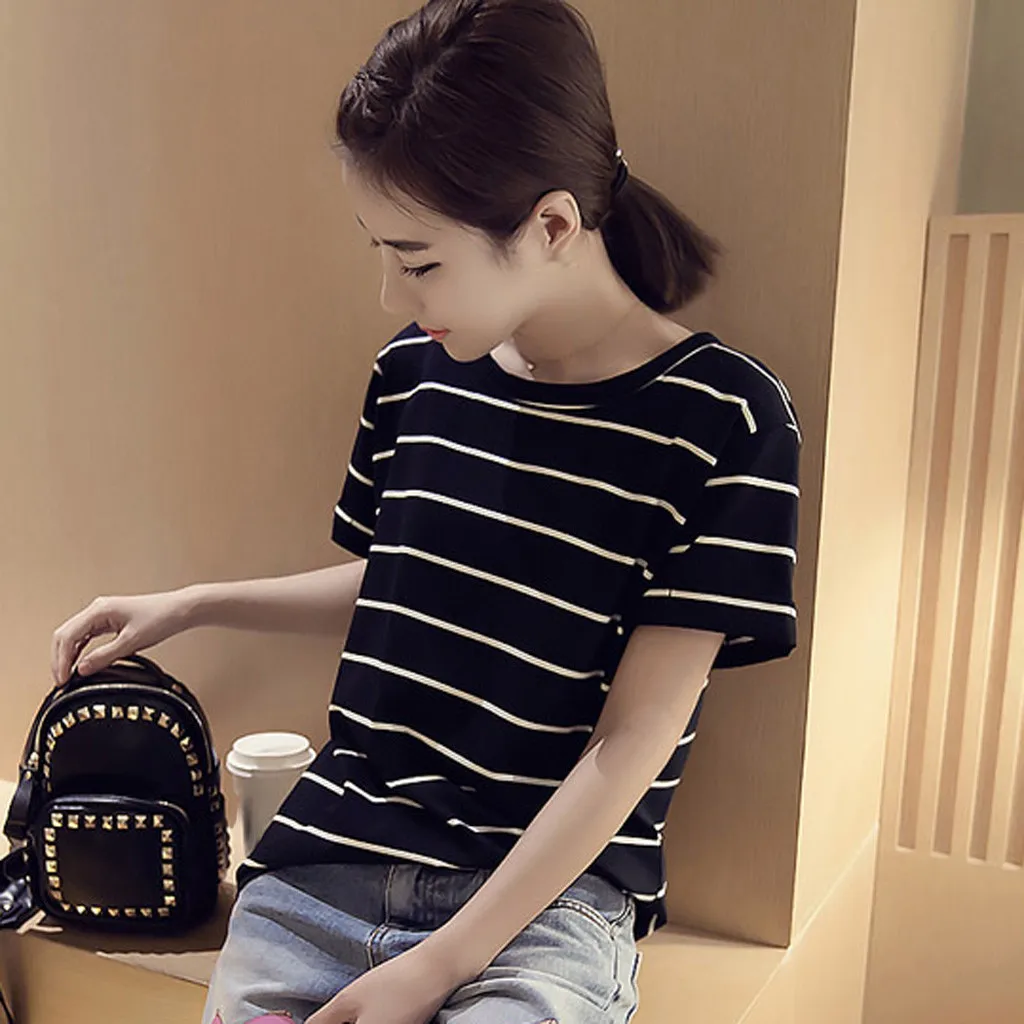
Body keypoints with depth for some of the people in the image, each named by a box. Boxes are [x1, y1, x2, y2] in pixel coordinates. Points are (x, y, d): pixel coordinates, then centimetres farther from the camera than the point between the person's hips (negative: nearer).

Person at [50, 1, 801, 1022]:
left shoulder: (721, 420, -13)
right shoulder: (414, 369, 2)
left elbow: (633, 741, -13)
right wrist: (190, 605, 16)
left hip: (547, 895, -4)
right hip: (330, 851, 4)